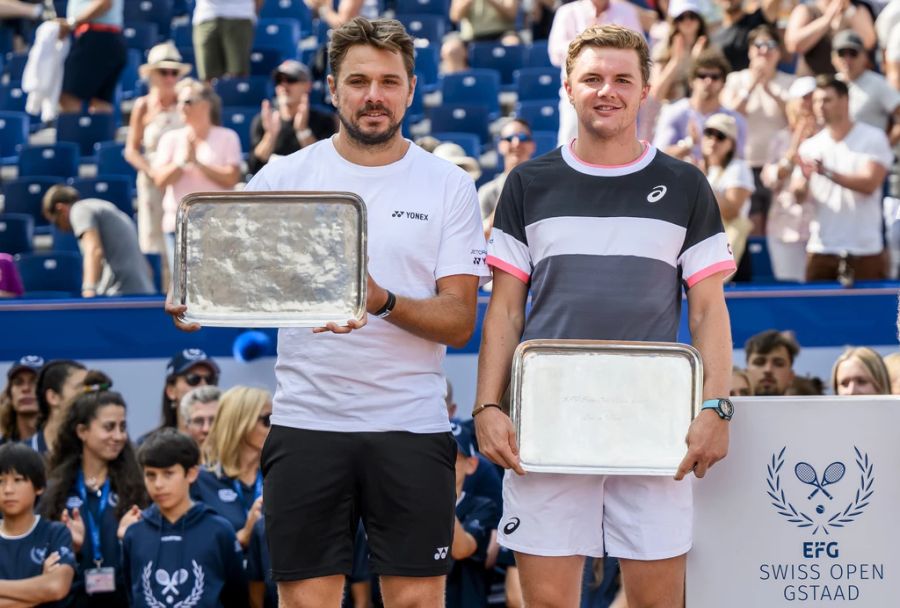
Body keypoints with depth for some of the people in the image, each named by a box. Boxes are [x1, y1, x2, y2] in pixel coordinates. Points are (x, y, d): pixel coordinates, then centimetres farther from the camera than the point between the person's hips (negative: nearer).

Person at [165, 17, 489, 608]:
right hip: (307, 421, 1)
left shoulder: (448, 186, 3)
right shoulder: (284, 178, 4)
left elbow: (459, 321, -2)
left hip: (412, 426, 0)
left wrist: (383, 304, -20)